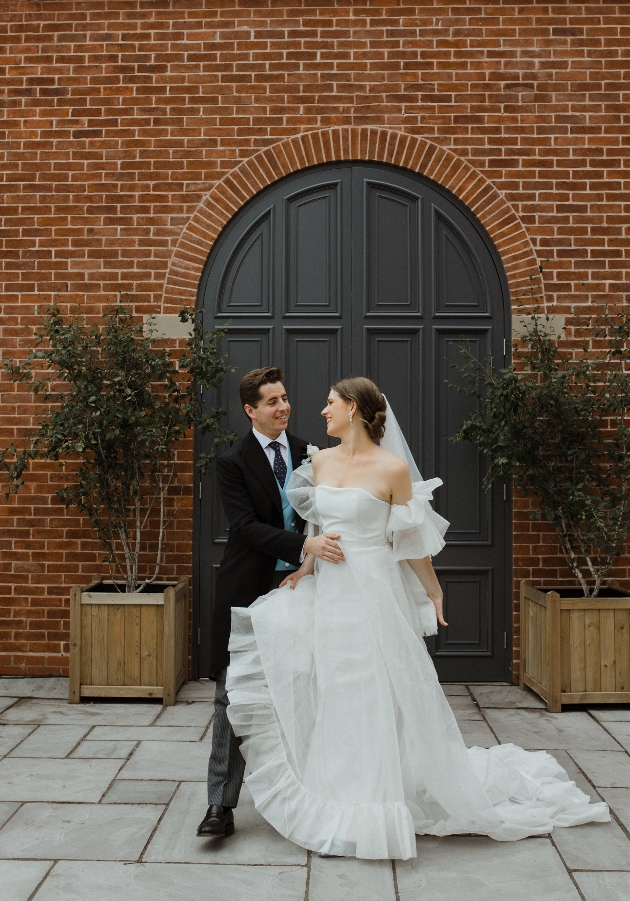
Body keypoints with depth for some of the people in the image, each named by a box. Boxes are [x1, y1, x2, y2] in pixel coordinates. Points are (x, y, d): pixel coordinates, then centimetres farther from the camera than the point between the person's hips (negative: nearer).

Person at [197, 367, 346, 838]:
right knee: (234, 696, -2)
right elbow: (247, 527, -17)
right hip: (247, 592, -4)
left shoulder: (307, 454, 6)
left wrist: (304, 570, -2)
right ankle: (222, 804, 6)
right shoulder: (234, 462, -7)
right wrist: (305, 546, -28)